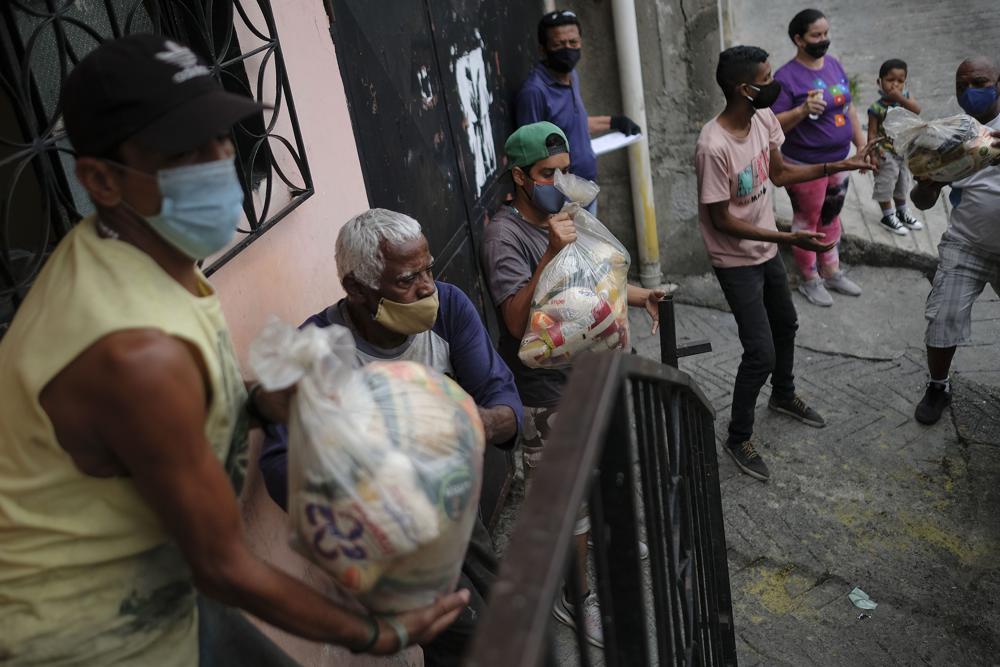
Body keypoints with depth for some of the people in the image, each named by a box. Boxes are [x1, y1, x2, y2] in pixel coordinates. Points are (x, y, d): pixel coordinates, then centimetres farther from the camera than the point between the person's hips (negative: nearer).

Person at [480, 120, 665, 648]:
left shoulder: (563, 215, 3)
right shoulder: (505, 235, -23)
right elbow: (518, 321, -33)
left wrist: (641, 297, -1)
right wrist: (552, 253, -40)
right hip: (548, 391, -9)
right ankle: (575, 597, 23)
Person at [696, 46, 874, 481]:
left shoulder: (763, 118, -7)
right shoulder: (714, 147, -31)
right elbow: (722, 220, -26)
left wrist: (835, 167, 0)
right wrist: (788, 238, -28)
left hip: (766, 249, 9)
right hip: (736, 260, -9)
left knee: (786, 325, 26)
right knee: (761, 352, -7)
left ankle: (783, 396, 52)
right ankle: (739, 438, 14)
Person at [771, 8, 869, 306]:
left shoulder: (833, 64, 4)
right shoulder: (787, 76, -18)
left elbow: (849, 108, 13)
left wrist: (861, 145, 12)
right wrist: (803, 110, -36)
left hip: (839, 160, 7)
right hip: (805, 166, -7)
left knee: (831, 218, 19)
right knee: (807, 222, 8)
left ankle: (831, 273, 35)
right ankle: (809, 280, 24)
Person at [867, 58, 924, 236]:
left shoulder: (905, 96, -3)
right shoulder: (877, 107, -18)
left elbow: (917, 110, -20)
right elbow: (872, 133, -17)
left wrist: (900, 98, -27)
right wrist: (873, 154, -22)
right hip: (887, 154, -6)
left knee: (902, 184, 21)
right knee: (885, 185, 3)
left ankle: (902, 213, 38)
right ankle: (888, 216, 18)